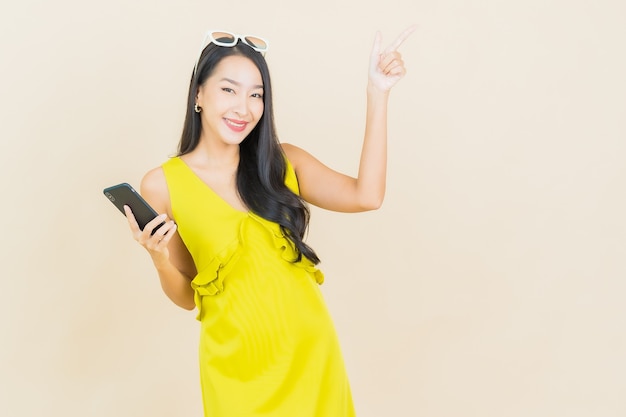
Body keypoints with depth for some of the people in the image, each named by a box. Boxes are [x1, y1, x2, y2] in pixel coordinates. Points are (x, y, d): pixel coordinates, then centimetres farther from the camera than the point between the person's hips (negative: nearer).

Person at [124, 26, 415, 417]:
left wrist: (378, 93, -14)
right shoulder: (163, 184, -5)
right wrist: (159, 257, -20)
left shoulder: (282, 162, 1)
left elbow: (365, 195, -14)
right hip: (238, 363, -2)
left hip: (311, 350, 2)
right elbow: (186, 297, 1)